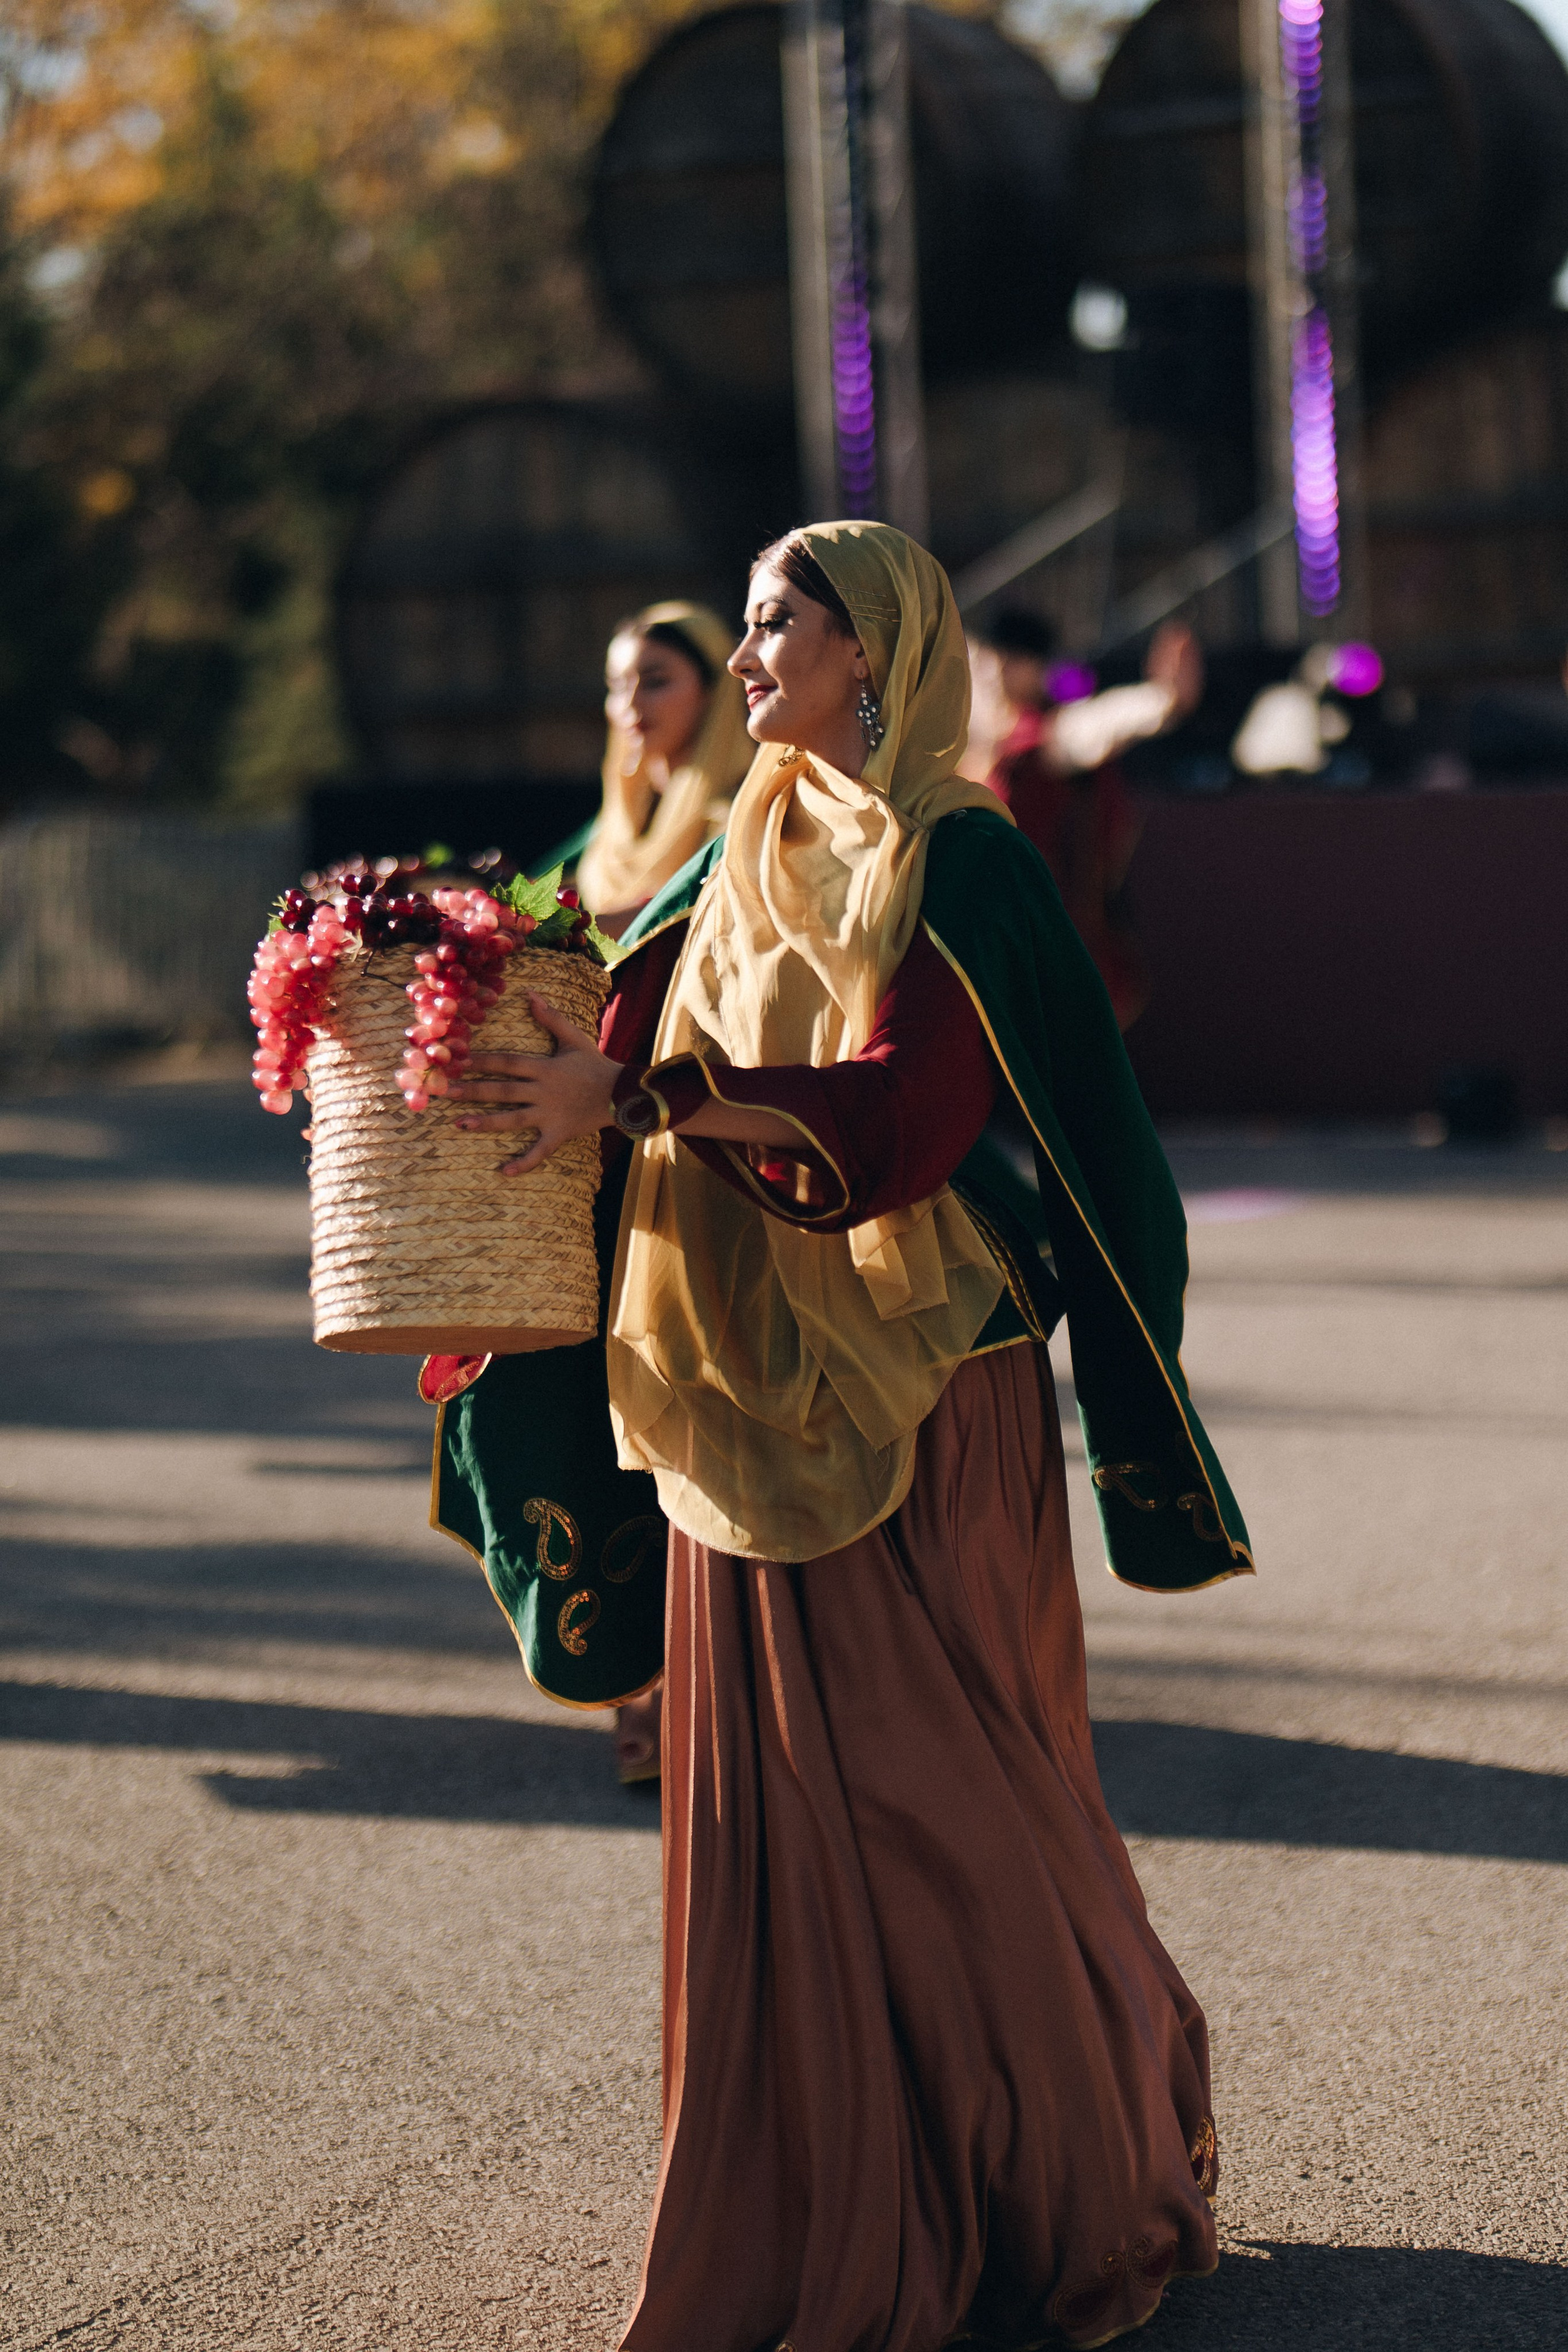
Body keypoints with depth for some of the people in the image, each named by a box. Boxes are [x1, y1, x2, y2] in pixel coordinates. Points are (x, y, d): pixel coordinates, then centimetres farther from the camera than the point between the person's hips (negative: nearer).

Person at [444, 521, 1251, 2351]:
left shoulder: (958, 868, -9)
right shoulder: (752, 861, 15)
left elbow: (898, 1106, -21)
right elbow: (637, 1041, 10)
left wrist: (637, 1096, -26)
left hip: (920, 1392, -7)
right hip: (763, 1390, 7)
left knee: (934, 1785, -1)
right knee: (775, 1779, 6)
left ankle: (1067, 2185, 17)